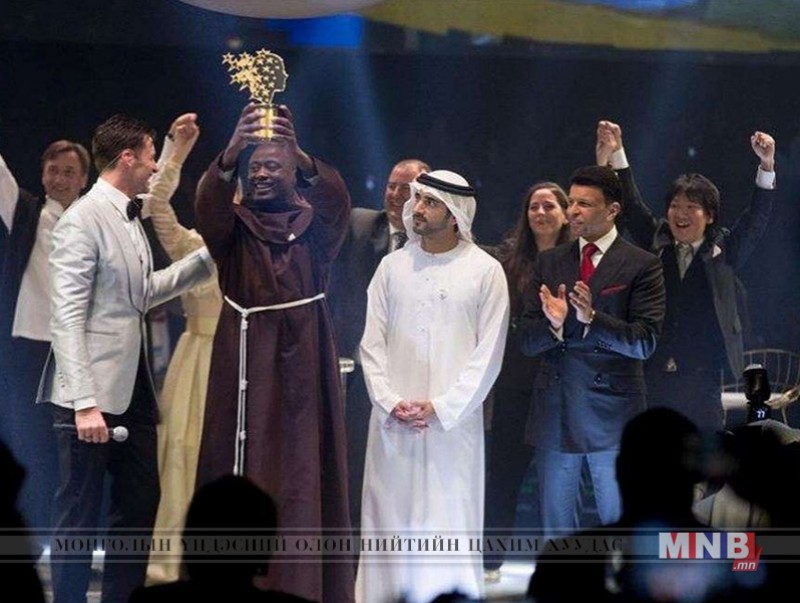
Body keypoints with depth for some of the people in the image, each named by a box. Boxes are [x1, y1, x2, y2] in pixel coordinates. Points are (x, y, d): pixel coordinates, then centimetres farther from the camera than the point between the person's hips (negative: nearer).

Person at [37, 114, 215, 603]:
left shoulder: (130, 218, 13)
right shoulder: (83, 221, -14)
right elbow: (68, 319, -19)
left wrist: (207, 258, 18)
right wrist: (84, 403, -23)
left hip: (133, 390, 9)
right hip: (94, 396, -9)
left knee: (141, 503, 13)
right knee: (79, 518, -2)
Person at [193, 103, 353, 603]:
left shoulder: (317, 224, 7)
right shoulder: (233, 225, 9)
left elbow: (336, 199, -15)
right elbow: (209, 202, -14)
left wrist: (302, 156, -34)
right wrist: (232, 151, -34)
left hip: (302, 363, -1)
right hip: (243, 364, 1)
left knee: (302, 476, -5)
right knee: (243, 473, -4)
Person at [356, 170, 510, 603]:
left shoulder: (485, 271, 0)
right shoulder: (393, 266, 8)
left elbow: (488, 352, -2)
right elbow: (372, 343, 8)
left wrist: (441, 407, -9)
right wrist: (390, 402, -5)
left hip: (453, 420, -3)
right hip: (394, 420, 3)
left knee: (449, 523, -2)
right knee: (390, 520, 2)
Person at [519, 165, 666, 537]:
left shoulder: (641, 266, -3)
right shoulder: (549, 263, 10)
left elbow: (645, 342, -11)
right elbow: (527, 342, 5)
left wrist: (591, 318, -24)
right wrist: (552, 324, -18)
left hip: (612, 414, -4)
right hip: (554, 412, 4)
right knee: (555, 526, 9)